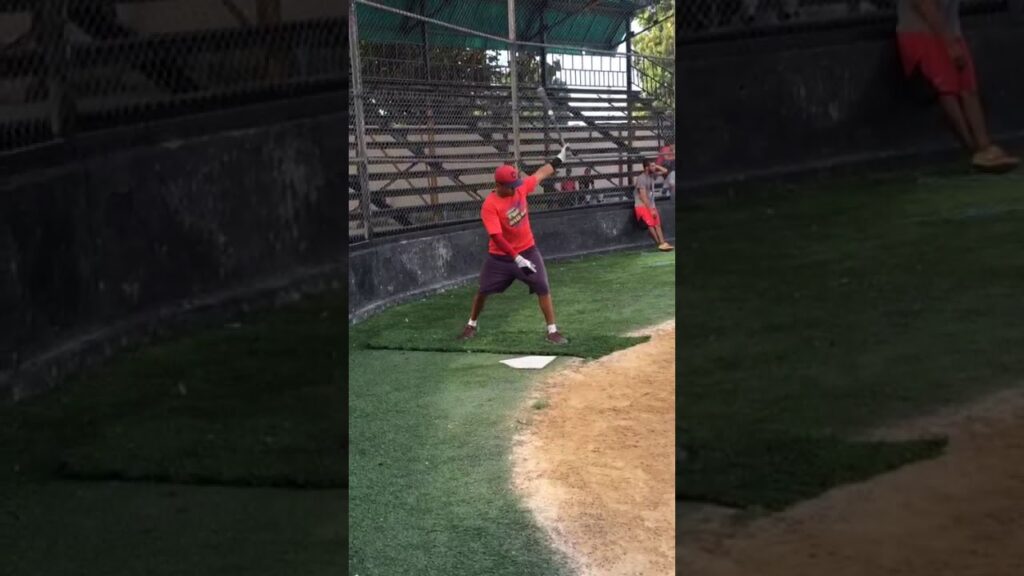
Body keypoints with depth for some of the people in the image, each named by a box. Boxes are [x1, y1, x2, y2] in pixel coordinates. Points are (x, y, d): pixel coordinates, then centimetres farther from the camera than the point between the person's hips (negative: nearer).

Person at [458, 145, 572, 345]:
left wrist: (558, 159, 16)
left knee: (543, 287, -7)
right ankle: (471, 325, 33)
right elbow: (497, 237, -31)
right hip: (500, 256, -3)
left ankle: (552, 331, -1)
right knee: (484, 290, 9)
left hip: (527, 250, 3)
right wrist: (517, 259, -35)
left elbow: (539, 175, 11)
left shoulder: (520, 188, -8)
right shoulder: (489, 206, -25)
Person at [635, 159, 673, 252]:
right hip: (641, 205, -8)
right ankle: (659, 244, -21)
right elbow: (643, 197, -20)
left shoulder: (652, 175, 7)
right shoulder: (641, 178, -17)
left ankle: (663, 243, -16)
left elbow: (665, 171, 18)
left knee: (657, 224, -6)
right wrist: (651, 210, -20)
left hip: (651, 205, 8)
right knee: (650, 223, -25)